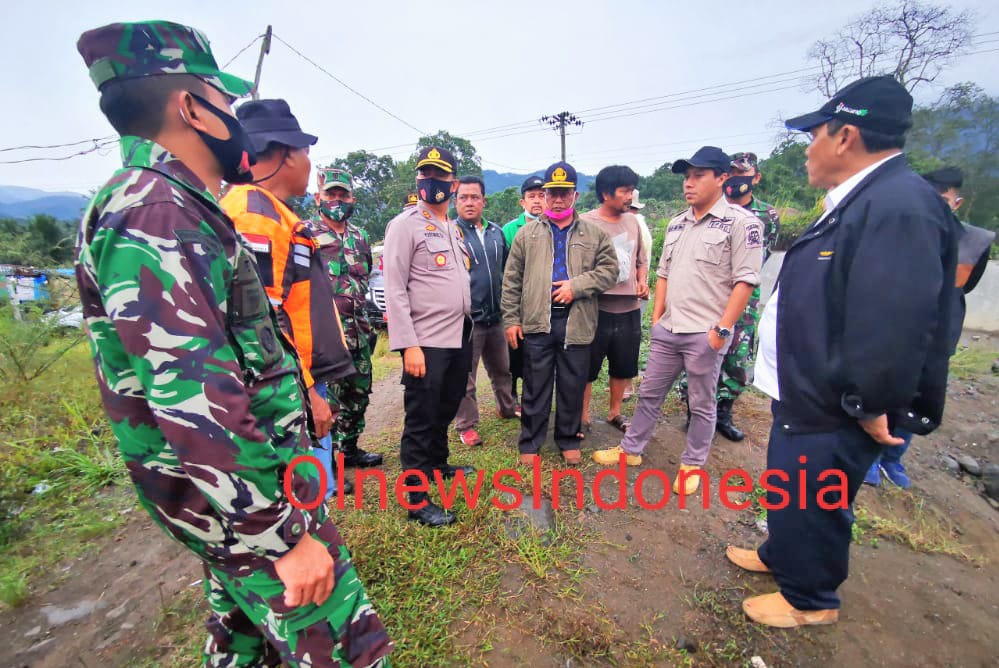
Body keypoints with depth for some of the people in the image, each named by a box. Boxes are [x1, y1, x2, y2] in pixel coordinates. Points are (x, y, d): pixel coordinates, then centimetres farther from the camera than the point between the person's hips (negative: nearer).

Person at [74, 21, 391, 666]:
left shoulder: (169, 206, 12)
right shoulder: (154, 214, -21)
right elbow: (194, 408, -29)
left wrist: (301, 397, 24)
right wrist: (287, 537, -23)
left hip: (234, 490, 10)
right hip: (248, 496, -10)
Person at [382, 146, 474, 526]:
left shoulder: (454, 228, 15)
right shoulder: (405, 225, -8)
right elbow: (395, 290, -14)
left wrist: (467, 331, 14)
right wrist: (408, 344, -20)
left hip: (460, 339, 8)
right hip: (426, 343, -7)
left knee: (446, 411, 21)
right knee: (421, 420, 3)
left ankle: (438, 464, 42)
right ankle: (417, 500, 16)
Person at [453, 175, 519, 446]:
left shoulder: (496, 232, 10)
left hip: (495, 317, 6)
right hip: (466, 319, -6)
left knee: (502, 369, 22)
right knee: (465, 377, 5)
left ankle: (507, 408, 43)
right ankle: (466, 425, 20)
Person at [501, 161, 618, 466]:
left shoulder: (594, 234, 9)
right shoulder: (527, 233, 9)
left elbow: (609, 269, 3)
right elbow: (511, 280, 7)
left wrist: (576, 285, -12)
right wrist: (511, 319, 1)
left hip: (577, 322, 1)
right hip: (537, 322, 0)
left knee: (572, 387, 11)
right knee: (535, 387, 8)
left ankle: (569, 440, 29)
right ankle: (530, 442, 23)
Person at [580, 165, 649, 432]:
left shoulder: (632, 221, 10)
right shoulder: (586, 223, -9)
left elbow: (641, 260, 18)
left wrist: (642, 281, 2)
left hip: (629, 309, 6)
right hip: (597, 309, -6)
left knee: (623, 366, 17)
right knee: (587, 367, 5)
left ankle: (615, 413, 36)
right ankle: (583, 417, 23)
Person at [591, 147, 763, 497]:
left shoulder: (740, 221, -8)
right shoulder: (676, 224, 12)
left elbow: (745, 280, -12)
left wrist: (721, 329, -16)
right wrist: (657, 316, 10)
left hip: (705, 334, -6)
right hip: (667, 329, 6)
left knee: (702, 405, 11)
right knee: (649, 394, 15)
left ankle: (693, 465, 29)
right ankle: (630, 450, 30)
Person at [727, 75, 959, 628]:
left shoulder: (899, 205, -24)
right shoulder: (858, 202, 9)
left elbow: (894, 324, -30)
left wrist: (871, 405, -18)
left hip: (829, 410, -9)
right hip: (806, 394, 9)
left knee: (810, 504, 11)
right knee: (790, 490, 26)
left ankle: (810, 599, 36)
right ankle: (781, 556, 49)